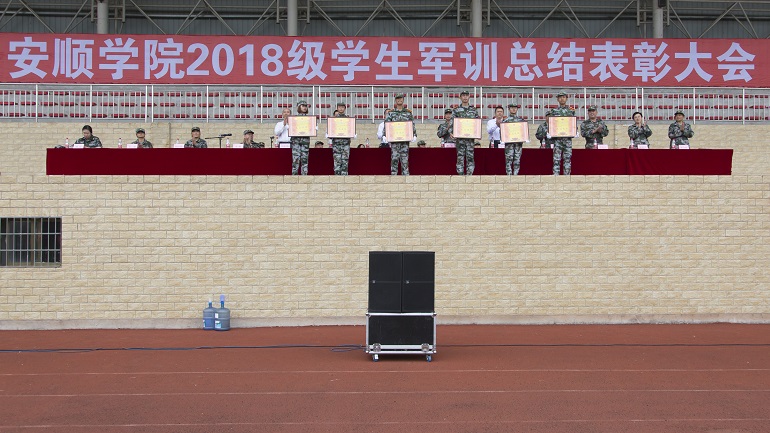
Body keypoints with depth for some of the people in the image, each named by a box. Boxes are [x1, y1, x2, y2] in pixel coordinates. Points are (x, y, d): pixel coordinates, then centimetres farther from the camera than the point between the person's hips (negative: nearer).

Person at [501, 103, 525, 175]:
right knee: (509, 159, -6)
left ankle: (515, 174, 5)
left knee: (517, 159, 2)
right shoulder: (505, 120, 6)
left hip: (519, 142, 2)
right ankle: (509, 174, -5)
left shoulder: (521, 120, 13)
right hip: (509, 142, -2)